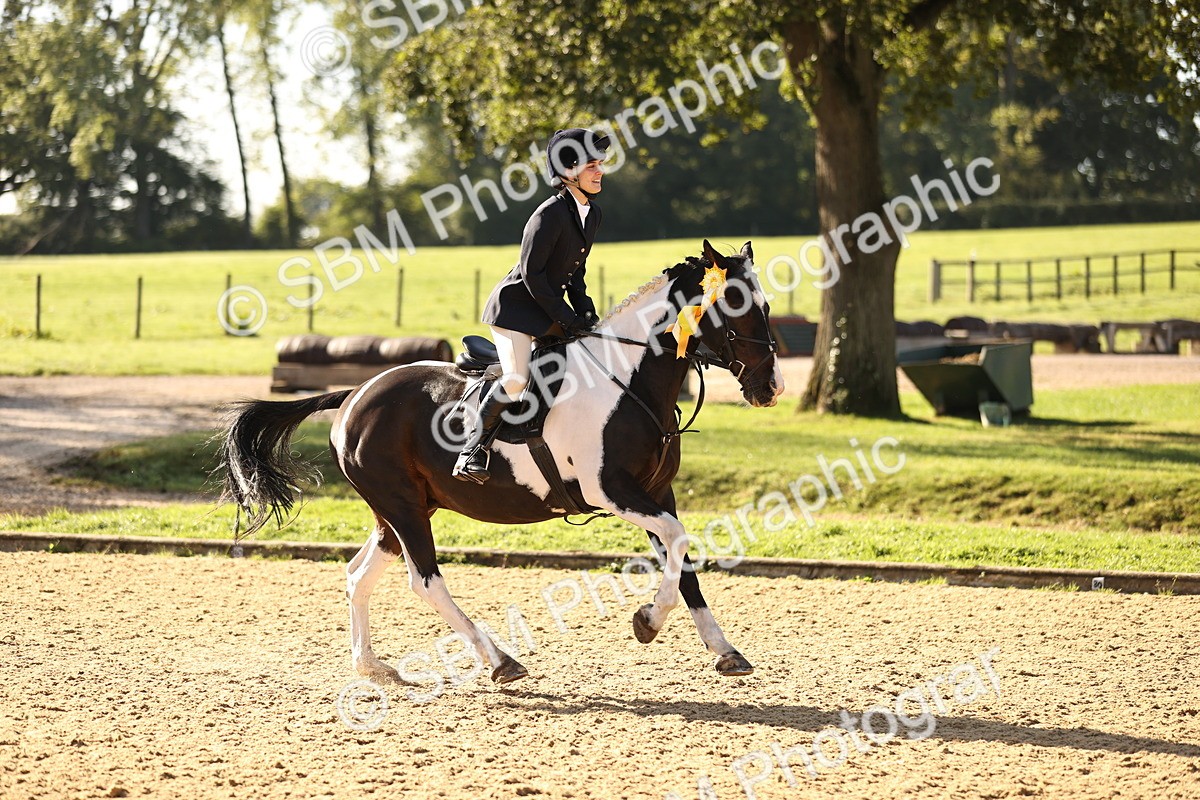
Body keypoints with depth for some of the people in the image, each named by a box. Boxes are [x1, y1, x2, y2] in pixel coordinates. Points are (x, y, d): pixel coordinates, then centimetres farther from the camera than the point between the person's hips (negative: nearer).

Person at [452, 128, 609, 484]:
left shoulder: (593, 213, 7)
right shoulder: (550, 214, -20)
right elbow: (531, 272, -20)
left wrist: (586, 314, 4)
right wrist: (564, 317, -18)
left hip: (551, 308, 9)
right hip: (517, 304, -9)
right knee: (517, 380, -24)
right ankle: (473, 450, -12)